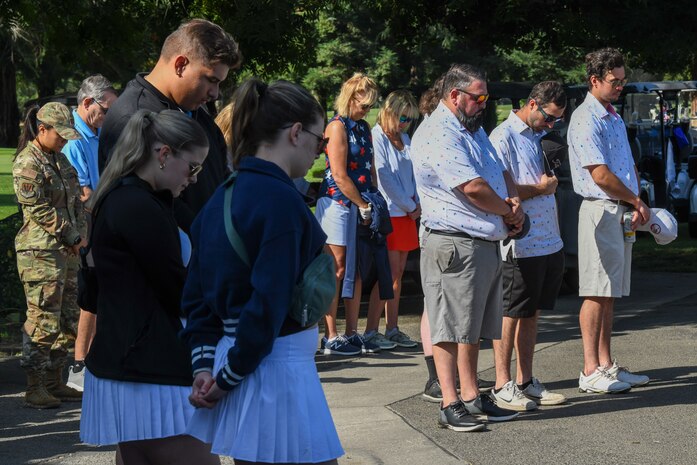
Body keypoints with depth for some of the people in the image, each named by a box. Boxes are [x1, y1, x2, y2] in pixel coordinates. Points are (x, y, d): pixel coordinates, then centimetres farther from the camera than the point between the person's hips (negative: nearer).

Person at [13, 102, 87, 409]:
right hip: (40, 251, -9)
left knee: (68, 320, 11)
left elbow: (76, 201, 18)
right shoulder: (27, 163, -11)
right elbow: (40, 210, -15)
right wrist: (72, 238, -10)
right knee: (43, 322, -8)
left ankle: (55, 383, 19)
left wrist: (80, 235, 3)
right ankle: (35, 388, -1)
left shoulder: (60, 158, 16)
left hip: (67, 250, 9)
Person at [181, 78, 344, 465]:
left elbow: (196, 294, 10)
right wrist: (229, 375, -11)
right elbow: (269, 302, -21)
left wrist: (205, 364, 3)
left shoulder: (222, 197, 10)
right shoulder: (281, 200, -16)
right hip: (278, 368, -9)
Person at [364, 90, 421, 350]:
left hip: (406, 214, 8)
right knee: (389, 275, -9)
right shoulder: (376, 138, -9)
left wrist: (417, 204, 1)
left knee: (398, 274, 9)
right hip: (388, 213, -8)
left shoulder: (405, 140, 15)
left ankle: (392, 328, 14)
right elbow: (386, 180, -13)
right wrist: (411, 207, -8)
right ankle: (371, 331, -4)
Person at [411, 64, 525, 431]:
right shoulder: (437, 135, -14)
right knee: (450, 327, -5)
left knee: (471, 328, 14)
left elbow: (500, 173, 24)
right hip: (454, 245, -10)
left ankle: (471, 398, 20)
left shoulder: (473, 129, 20)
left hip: (486, 245, 10)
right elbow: (474, 188, -21)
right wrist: (508, 211, -4)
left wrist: (514, 200, 2)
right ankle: (450, 405, -2)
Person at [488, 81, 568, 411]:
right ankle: (502, 385, 6)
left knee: (532, 313, 12)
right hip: (521, 244, -8)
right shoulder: (503, 137, -10)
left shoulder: (539, 137, 17)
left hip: (549, 243, 8)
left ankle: (525, 382, 19)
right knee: (511, 315, -1)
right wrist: (541, 189, -10)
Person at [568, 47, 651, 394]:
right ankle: (591, 372, -5)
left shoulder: (614, 118, 18)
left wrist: (636, 206, 3)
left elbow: (630, 167, 19)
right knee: (597, 294, -7)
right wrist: (637, 201, -6)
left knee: (610, 294, 11)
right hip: (600, 210, -9)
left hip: (622, 212, 9)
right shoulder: (586, 119, -11)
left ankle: (606, 365, 16)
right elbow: (600, 174, -18)